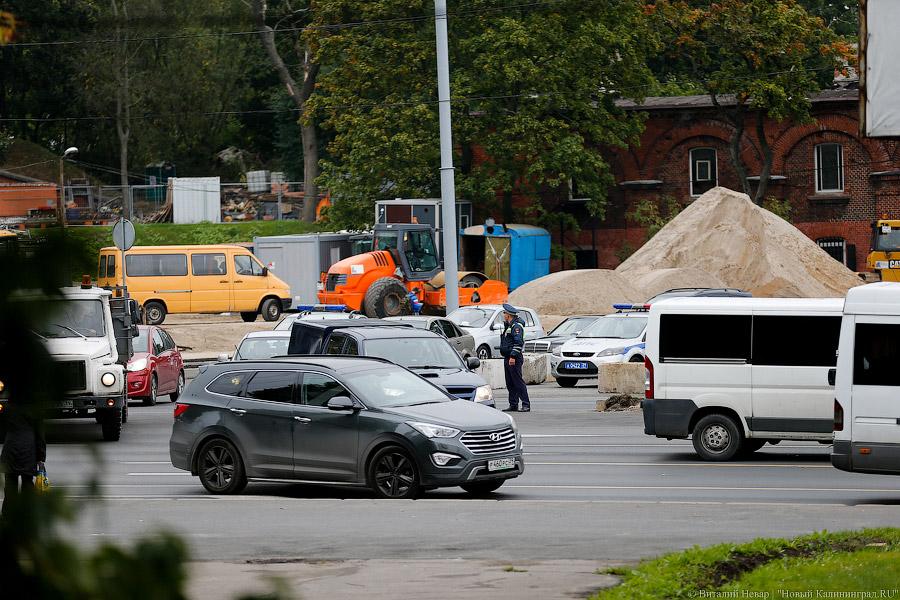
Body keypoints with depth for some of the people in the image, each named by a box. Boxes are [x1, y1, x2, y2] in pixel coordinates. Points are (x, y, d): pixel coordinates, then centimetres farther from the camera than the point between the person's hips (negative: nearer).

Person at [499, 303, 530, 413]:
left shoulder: (516, 326, -13)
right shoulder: (508, 326, 19)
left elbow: (519, 343, -21)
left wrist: (513, 356, -25)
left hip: (515, 359, -10)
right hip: (508, 358, 10)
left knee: (518, 382, -11)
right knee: (510, 383, 10)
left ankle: (526, 405, -11)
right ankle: (513, 405, 13)